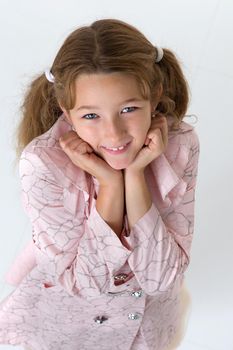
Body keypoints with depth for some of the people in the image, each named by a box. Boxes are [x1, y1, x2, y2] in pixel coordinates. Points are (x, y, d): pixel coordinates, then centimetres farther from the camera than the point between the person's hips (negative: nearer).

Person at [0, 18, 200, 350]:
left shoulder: (180, 146, -27)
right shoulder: (42, 163, -32)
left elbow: (160, 277, -25)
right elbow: (84, 282, -26)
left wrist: (135, 174, -36)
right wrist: (110, 183, -38)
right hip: (70, 305, -1)